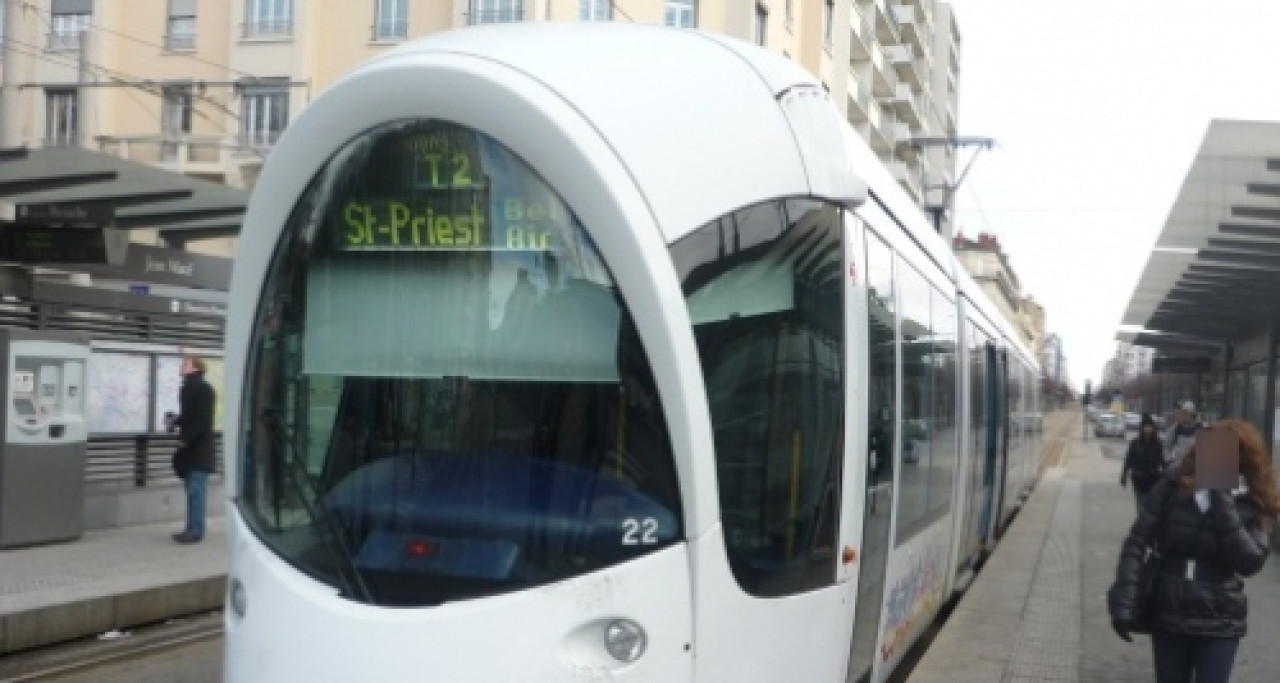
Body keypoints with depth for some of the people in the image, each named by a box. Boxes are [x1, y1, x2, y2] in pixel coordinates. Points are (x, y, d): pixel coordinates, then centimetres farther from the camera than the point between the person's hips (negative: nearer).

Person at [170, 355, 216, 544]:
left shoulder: (203, 389, -13)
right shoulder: (188, 387, 13)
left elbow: (202, 419, -20)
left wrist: (185, 438, -20)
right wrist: (176, 422, 3)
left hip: (199, 448, -9)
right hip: (190, 448, 9)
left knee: (196, 490, -7)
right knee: (193, 490, 12)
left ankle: (195, 530, -5)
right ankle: (192, 528, 17)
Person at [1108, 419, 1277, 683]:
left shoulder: (1252, 504, -5)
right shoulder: (1173, 486, -7)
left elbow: (1250, 563, -17)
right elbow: (1137, 542, -6)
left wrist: (1223, 506, -24)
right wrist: (1124, 602, -14)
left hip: (1220, 624, -1)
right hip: (1167, 616, 1)